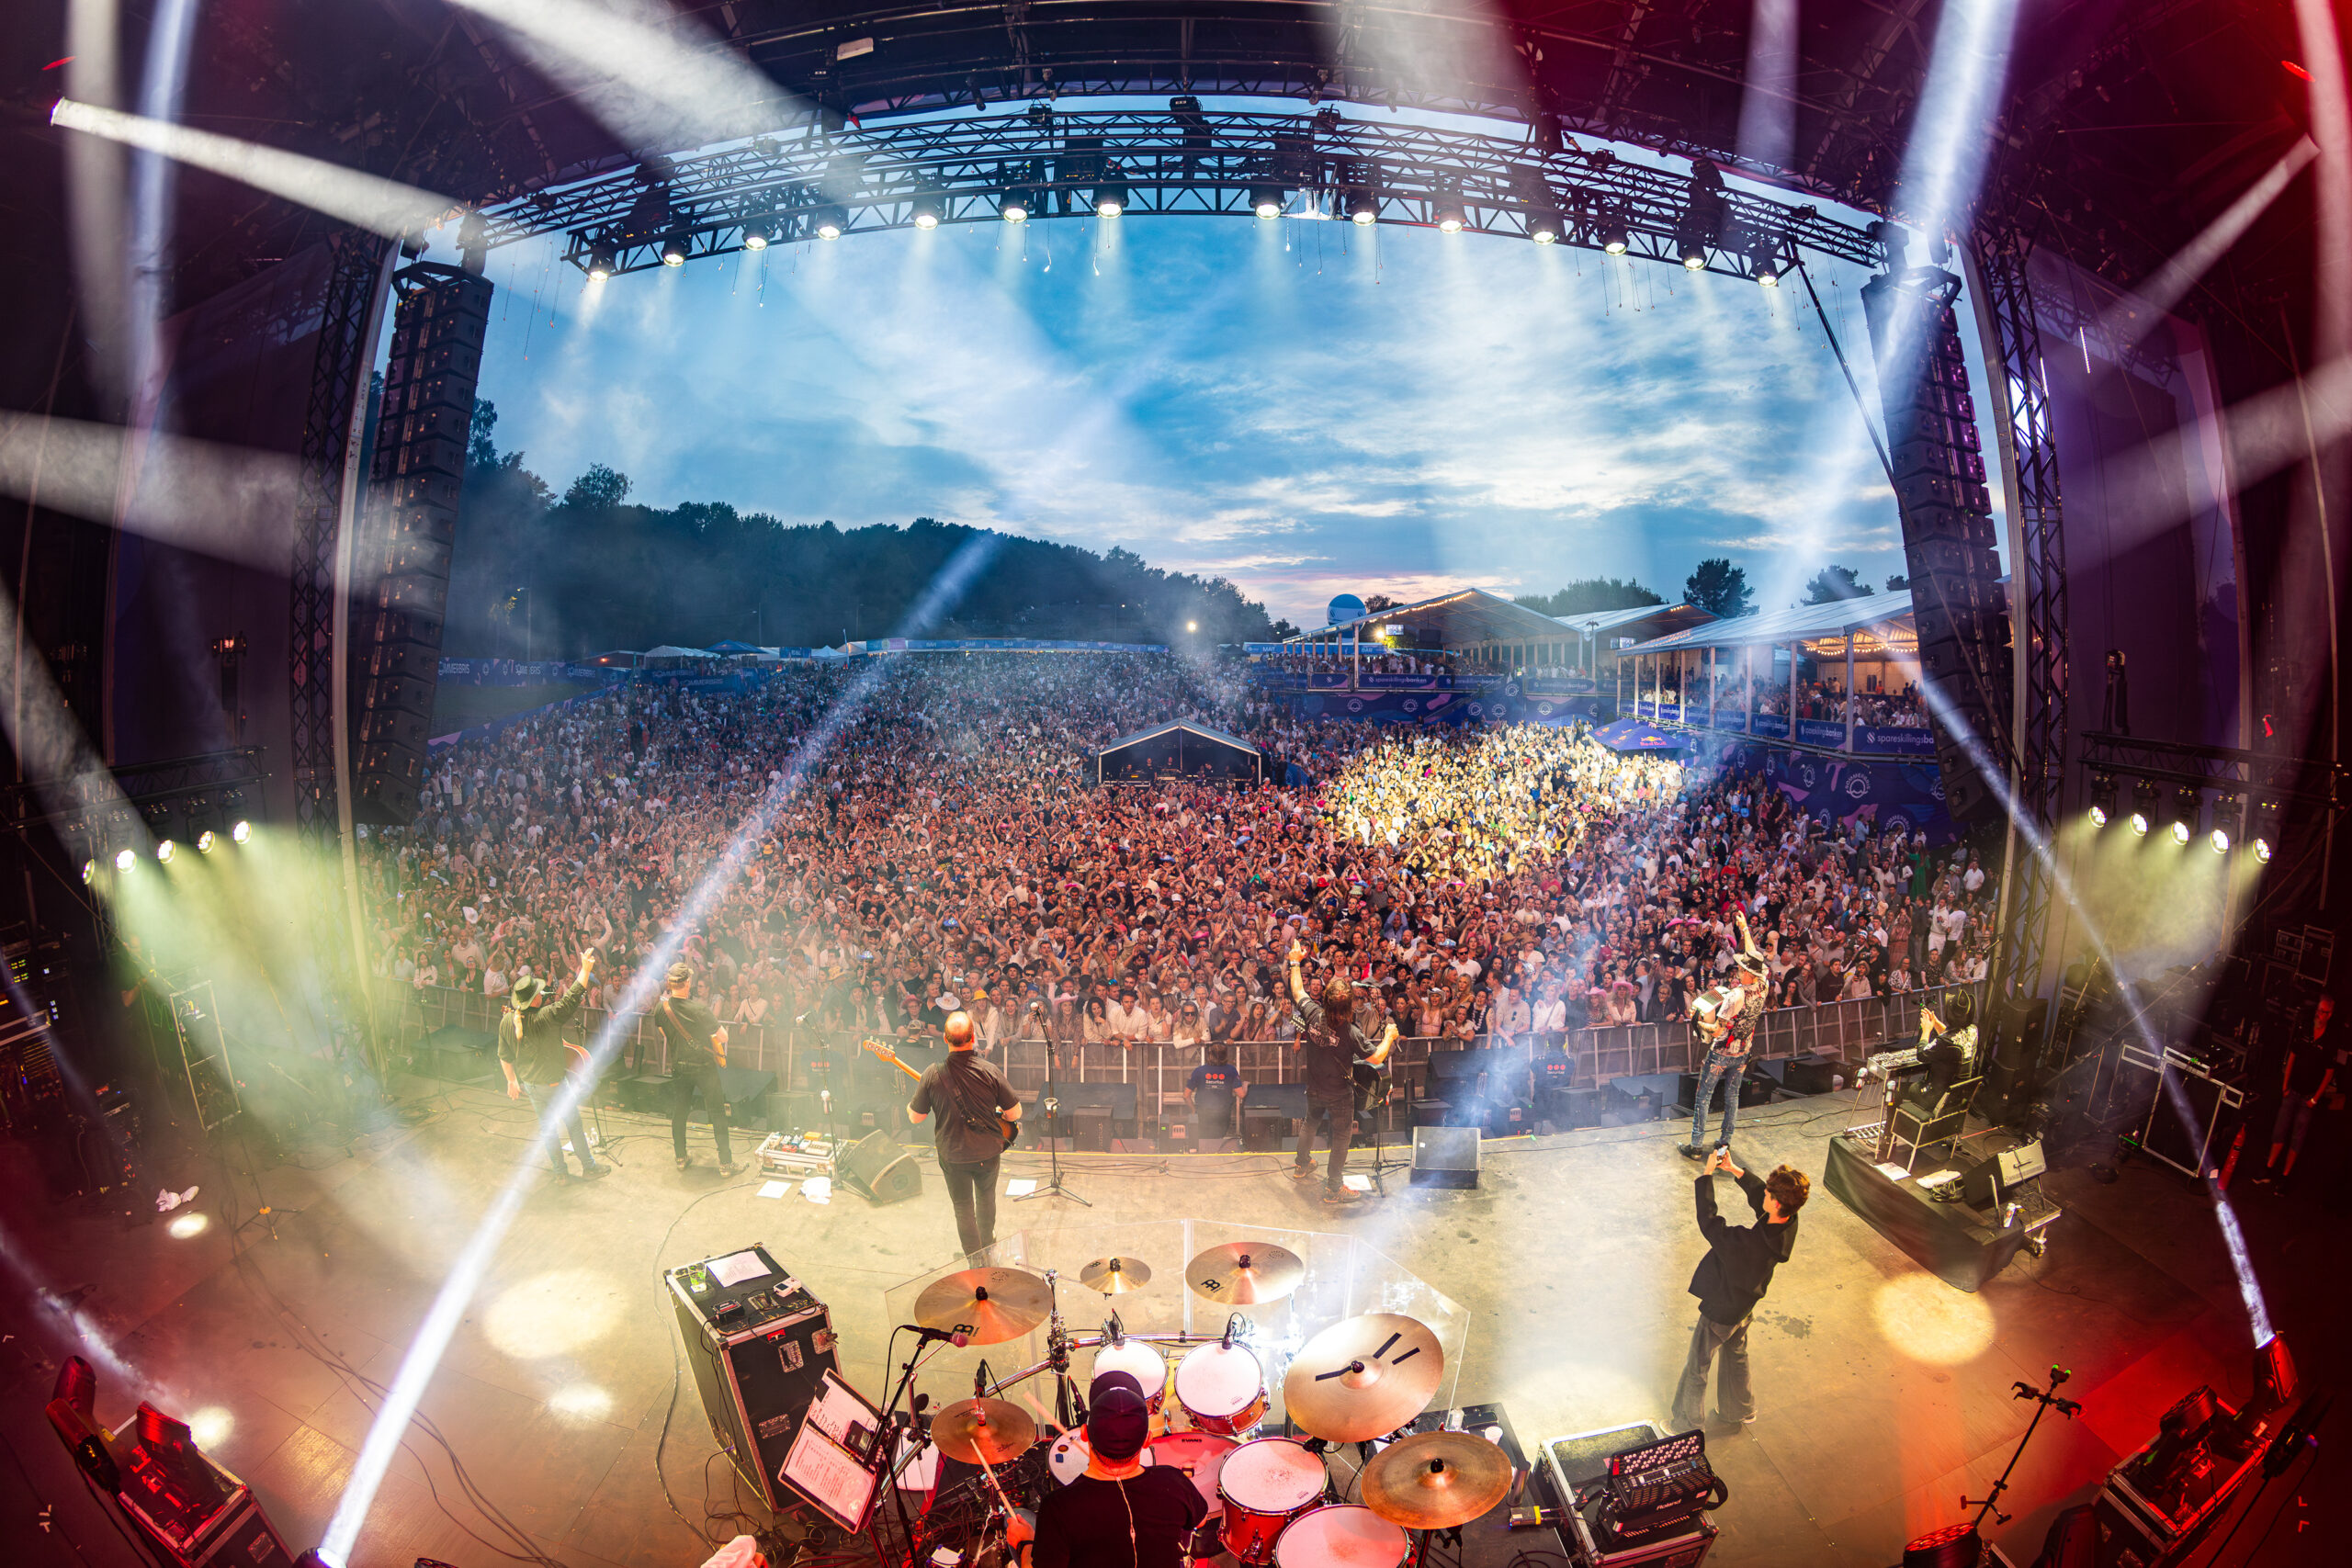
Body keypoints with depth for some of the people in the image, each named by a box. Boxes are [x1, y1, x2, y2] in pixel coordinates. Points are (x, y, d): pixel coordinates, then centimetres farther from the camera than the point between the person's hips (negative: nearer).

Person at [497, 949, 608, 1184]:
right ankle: (589, 1167, 23)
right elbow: (573, 997, -27)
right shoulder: (547, 1017, -27)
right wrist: (586, 969, -20)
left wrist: (512, 1081, 17)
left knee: (547, 1127, 19)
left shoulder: (507, 1021, -6)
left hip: (528, 1083, 6)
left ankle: (560, 1172, 30)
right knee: (574, 1124, 11)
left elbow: (504, 1056, 4)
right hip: (553, 1084, -6)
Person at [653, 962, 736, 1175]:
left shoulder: (660, 1008, -9)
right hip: (704, 1066, -4)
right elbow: (723, 1037, -19)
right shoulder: (699, 1009, -25)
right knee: (717, 1112, 4)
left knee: (679, 1112, 19)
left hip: (678, 1067, 4)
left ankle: (681, 1158, 29)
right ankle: (725, 1162, 6)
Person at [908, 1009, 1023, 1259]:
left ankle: (977, 1262, 29)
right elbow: (1015, 1113, -13)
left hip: (952, 1154, -1)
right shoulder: (990, 1072, -20)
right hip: (988, 1151, 1)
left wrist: (910, 1105, 16)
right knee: (986, 1196, 29)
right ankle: (988, 1244, 48)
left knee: (963, 1209, 18)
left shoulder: (932, 1074, -19)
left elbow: (916, 1118, -6)